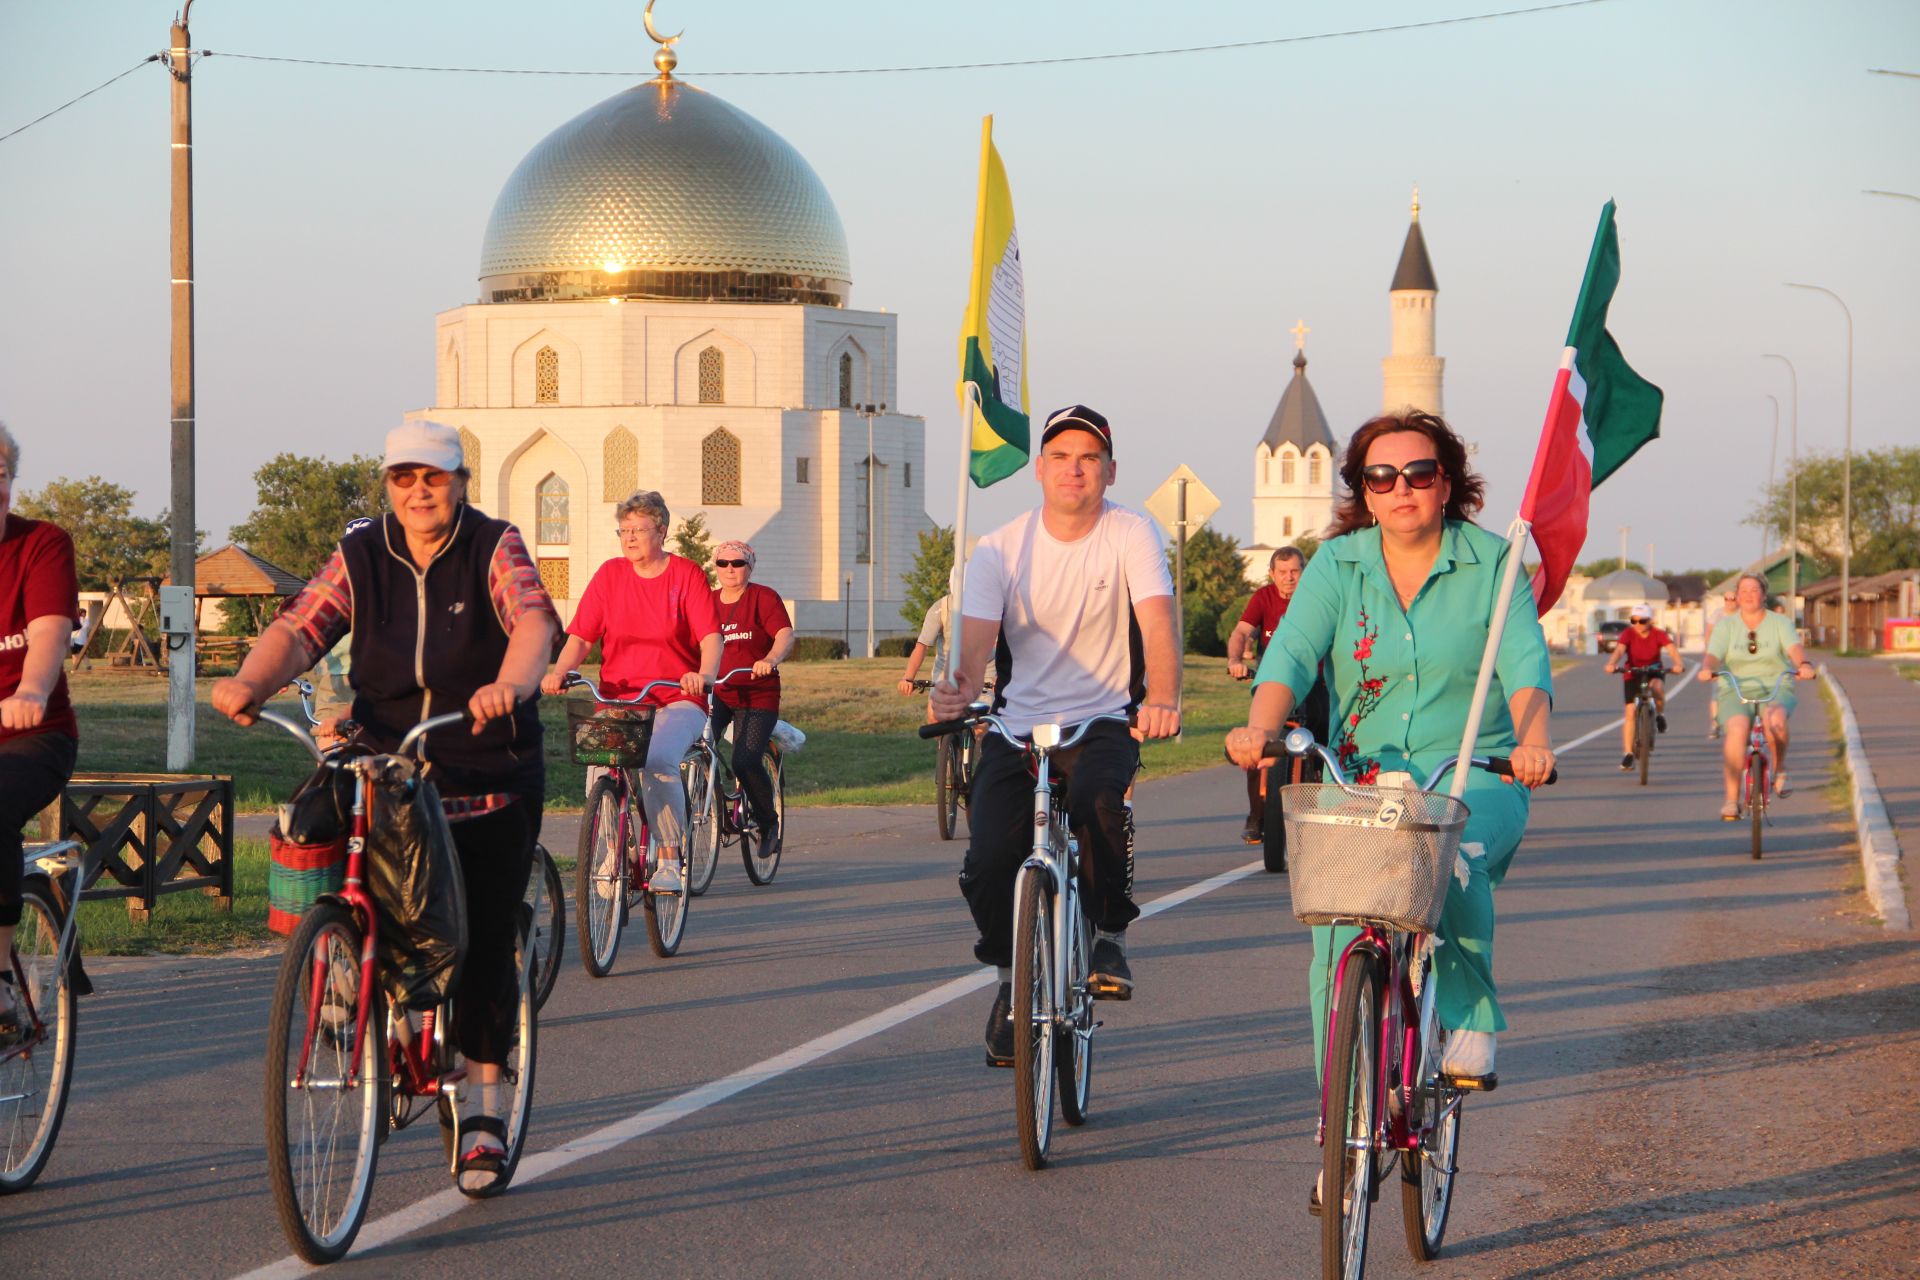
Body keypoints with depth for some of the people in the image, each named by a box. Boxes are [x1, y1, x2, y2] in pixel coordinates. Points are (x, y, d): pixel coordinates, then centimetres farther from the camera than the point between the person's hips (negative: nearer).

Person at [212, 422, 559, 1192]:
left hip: (489, 785, -2)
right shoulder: (361, 557, 3)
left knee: (484, 946, -1)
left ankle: (484, 1107, 12)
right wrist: (250, 680, -31)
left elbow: (533, 620, -23)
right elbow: (299, 627, -9)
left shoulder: (495, 549, -5)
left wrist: (510, 685, -45)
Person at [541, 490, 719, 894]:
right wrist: (559, 671, -15)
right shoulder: (610, 574, 9)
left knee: (658, 760, -32)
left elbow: (711, 635, -9)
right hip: (618, 697, 3)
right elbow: (580, 635, 5)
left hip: (676, 699, -3)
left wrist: (704, 674, -30)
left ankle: (670, 861, -16)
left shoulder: (686, 575, 1)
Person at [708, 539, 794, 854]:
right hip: (715, 693, 4)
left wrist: (770, 660, -38)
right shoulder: (707, 602, 11)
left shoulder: (764, 598, -3)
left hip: (757, 697, -4)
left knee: (746, 762, -18)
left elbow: (785, 635, -17)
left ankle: (768, 822, 7)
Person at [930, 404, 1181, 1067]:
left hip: (1104, 720, -2)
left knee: (1097, 799, -35)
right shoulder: (1001, 548, -1)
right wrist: (959, 685, -37)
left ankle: (1107, 933, -10)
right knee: (989, 863, -14)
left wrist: (1164, 700, -40)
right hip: (1017, 725, 2)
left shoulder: (1130, 535, -6)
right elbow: (977, 637, -13)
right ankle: (1013, 975, 17)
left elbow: (1157, 621, -20)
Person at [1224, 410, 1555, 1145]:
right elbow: (1292, 650, -12)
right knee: (1339, 944, -10)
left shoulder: (1492, 564, -2)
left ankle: (1471, 1024, -10)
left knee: (1453, 863, -35)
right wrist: (1261, 726, -32)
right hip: (1359, 779, 2)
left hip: (1472, 779, -2)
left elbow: (1524, 659, -15)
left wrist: (1532, 738, -36)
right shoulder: (1337, 564, 3)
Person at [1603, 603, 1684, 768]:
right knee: (1630, 713, -8)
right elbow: (1619, 649, -30)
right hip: (1632, 675, 0)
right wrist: (1611, 664, -51)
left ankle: (1660, 714, -4)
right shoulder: (1629, 634, -15)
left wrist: (1678, 664, -49)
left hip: (1654, 672, 0)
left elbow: (1672, 649, -29)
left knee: (1658, 687, -36)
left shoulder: (1658, 635, -14)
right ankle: (1628, 754, -4)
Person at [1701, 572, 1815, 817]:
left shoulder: (1779, 623, 7)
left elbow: (1794, 648, -12)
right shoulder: (1726, 625, 9)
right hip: (1735, 692, 1)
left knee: (1774, 718, -36)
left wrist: (1804, 665, -35)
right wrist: (1706, 668, -30)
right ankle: (1731, 800, -24)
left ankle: (1779, 769, -9)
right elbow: (1713, 654, -6)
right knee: (1737, 729, -29)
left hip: (1775, 689, -1)